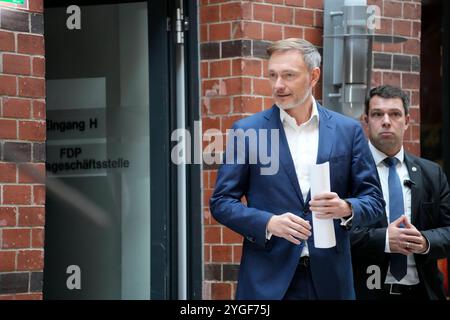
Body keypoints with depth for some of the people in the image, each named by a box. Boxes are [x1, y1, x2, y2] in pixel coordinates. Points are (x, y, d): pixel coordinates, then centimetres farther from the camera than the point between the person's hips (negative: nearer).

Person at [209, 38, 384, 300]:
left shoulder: (348, 130, 5)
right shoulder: (247, 131, 1)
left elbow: (374, 200, 7)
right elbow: (221, 202, 1)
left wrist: (346, 209, -14)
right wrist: (268, 223, -14)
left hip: (329, 277, 1)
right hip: (268, 279, -1)